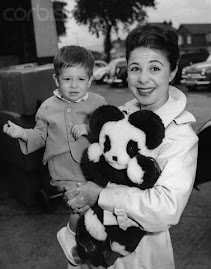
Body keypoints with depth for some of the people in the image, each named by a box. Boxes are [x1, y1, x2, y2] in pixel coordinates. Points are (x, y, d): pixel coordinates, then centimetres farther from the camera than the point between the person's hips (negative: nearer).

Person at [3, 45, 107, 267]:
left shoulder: (98, 103, 2)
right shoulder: (48, 107, 5)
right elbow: (40, 136, 11)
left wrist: (88, 128, -18)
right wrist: (22, 134, -7)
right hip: (66, 172, -1)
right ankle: (69, 234, 14)